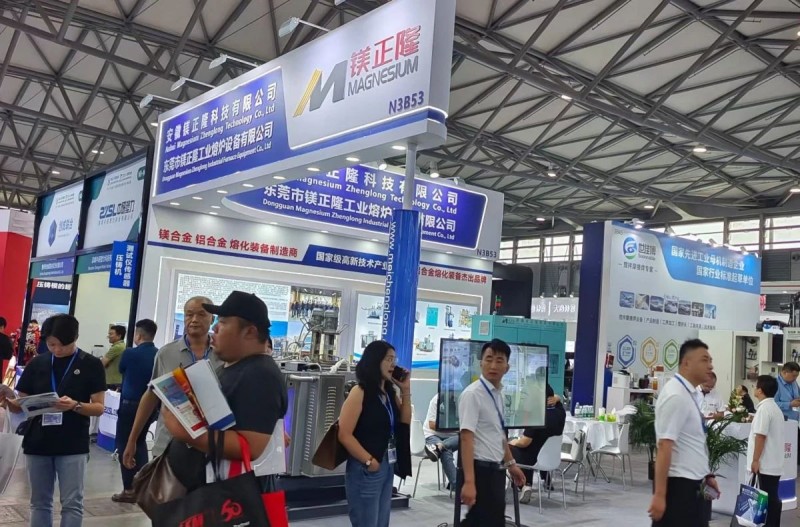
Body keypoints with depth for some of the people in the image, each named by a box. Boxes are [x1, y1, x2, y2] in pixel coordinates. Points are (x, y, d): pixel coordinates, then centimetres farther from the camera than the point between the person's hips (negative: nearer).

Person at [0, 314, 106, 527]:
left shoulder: (91, 365, -3)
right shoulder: (37, 363, 6)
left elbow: (99, 408, -4)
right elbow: (20, 406, 8)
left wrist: (75, 406, -23)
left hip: (73, 445, -3)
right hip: (37, 443, 3)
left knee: (72, 503, 0)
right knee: (39, 502, 10)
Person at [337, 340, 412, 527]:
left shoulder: (390, 392, 9)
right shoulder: (360, 392, -14)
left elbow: (404, 423, 12)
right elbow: (344, 435, -17)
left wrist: (405, 391, 4)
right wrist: (368, 461, -14)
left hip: (388, 467, 8)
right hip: (365, 469, -8)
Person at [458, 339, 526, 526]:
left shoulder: (499, 393, 10)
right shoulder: (472, 394, -18)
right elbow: (466, 439, -24)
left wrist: (510, 463, 27)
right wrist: (469, 481, -29)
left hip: (495, 468, 9)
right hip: (480, 469, -9)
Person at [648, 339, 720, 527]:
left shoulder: (692, 394, 10)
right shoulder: (676, 396, -20)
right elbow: (664, 447, -24)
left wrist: (706, 474, 22)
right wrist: (659, 495, -26)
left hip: (692, 483, 10)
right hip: (678, 484, -10)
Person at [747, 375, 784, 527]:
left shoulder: (764, 408, -16)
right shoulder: (776, 408, 13)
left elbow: (761, 436, -20)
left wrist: (755, 460, -17)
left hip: (766, 463, -9)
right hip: (774, 462, 9)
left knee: (768, 498, -4)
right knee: (773, 498, 12)